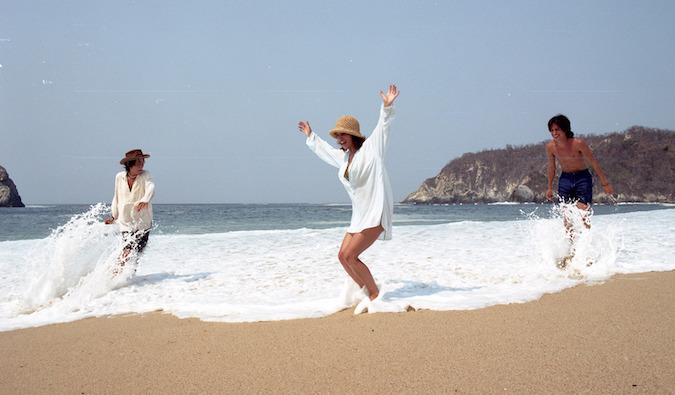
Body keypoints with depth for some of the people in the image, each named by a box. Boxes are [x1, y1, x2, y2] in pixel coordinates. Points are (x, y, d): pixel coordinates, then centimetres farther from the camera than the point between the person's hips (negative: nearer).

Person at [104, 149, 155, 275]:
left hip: (143, 223, 0)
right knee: (129, 251, -12)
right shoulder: (119, 177, 2)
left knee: (136, 252, -2)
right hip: (126, 223, 1)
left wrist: (145, 200, -48)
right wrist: (114, 216, 16)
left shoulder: (145, 175, -6)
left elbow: (150, 188, -27)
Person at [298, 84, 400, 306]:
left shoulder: (371, 148, -3)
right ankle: (367, 293, 15)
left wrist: (387, 108, -30)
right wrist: (311, 137, 48)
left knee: (350, 255, -14)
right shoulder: (343, 157, 17)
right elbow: (324, 149, 37)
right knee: (343, 256, 4)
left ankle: (375, 294, -2)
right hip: (360, 215, 8)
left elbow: (383, 126, -14)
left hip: (376, 213, -8)